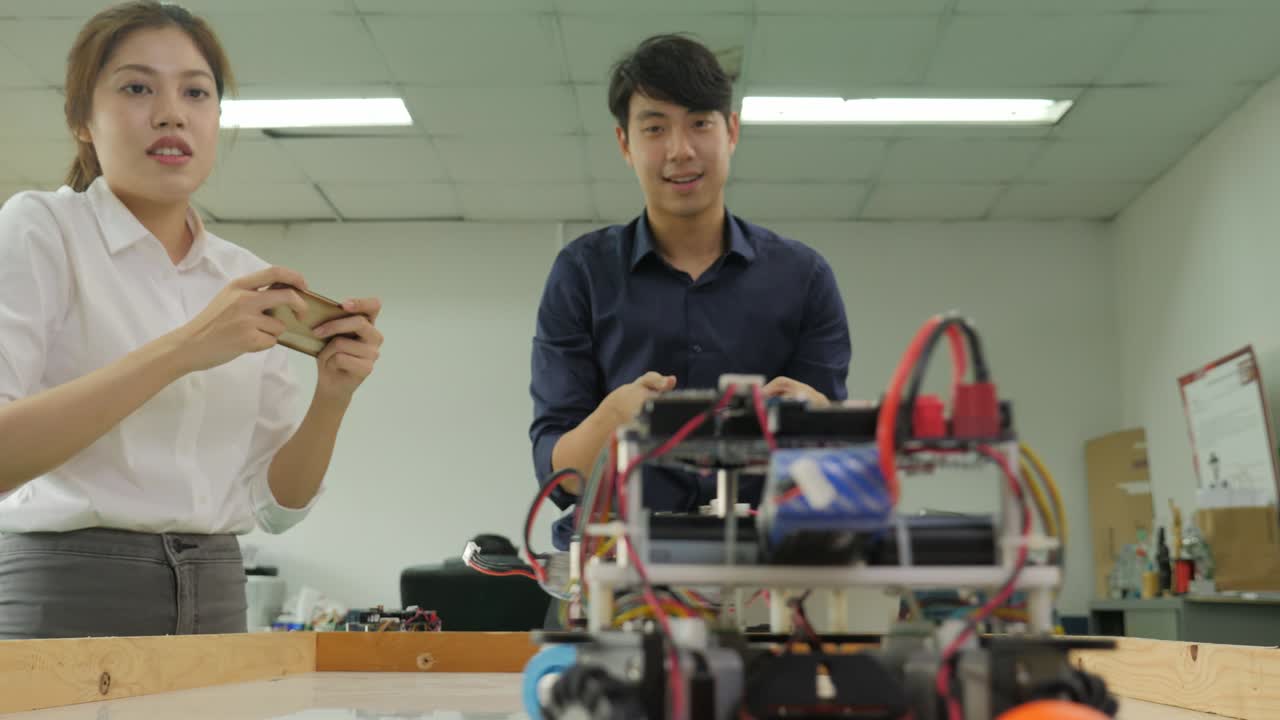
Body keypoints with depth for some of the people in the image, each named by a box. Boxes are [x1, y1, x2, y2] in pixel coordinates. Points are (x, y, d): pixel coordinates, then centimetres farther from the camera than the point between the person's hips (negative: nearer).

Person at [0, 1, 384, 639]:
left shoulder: (251, 281, 8)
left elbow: (276, 504, 7)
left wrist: (332, 395, -10)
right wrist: (180, 350, -25)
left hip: (215, 599, 4)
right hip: (66, 594, -4)